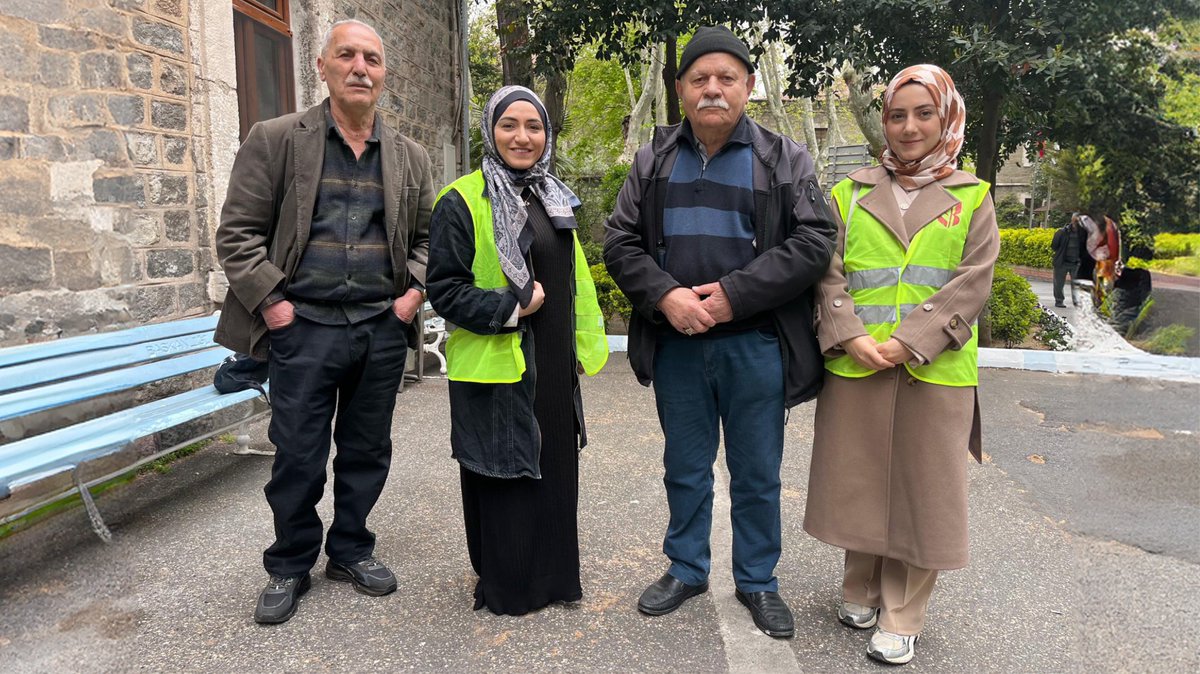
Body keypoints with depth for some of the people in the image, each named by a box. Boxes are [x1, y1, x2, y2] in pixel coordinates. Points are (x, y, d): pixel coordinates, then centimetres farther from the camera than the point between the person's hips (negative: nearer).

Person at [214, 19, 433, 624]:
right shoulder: (276, 140, 0)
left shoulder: (410, 158, 10)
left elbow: (428, 235, 17)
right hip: (305, 328, -3)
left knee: (367, 450, 12)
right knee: (298, 456, 5)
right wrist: (272, 303, -10)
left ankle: (351, 550, 32)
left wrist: (415, 291, 2)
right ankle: (289, 567, 25)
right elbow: (237, 232, -2)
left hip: (383, 329, 3)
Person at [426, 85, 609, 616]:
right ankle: (504, 586, 21)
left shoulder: (554, 200, 14)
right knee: (502, 478, 3)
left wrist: (584, 347, 17)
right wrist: (510, 307, -20)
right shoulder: (461, 202, -8)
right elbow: (443, 289, -11)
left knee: (554, 470, 13)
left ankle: (553, 575, 30)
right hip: (494, 369, -6)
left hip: (554, 368, 7)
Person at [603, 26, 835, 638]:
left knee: (757, 474, 11)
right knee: (686, 467, 16)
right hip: (676, 343, 2)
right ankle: (686, 569, 35)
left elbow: (813, 240, -9)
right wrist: (665, 295, -14)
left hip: (756, 345, -2)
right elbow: (620, 241, 3)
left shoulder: (784, 161, 0)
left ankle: (757, 581, 30)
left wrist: (733, 295, -18)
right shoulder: (653, 161, 7)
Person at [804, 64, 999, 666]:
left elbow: (971, 284, -3)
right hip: (855, 367, 1)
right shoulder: (851, 193, 10)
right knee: (859, 480, 10)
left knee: (921, 489, 4)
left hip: (936, 371, 0)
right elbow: (830, 273, 2)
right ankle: (860, 591, 30)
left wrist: (910, 342, -15)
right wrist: (850, 336, -14)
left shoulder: (972, 198, 8)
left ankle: (902, 618, 17)